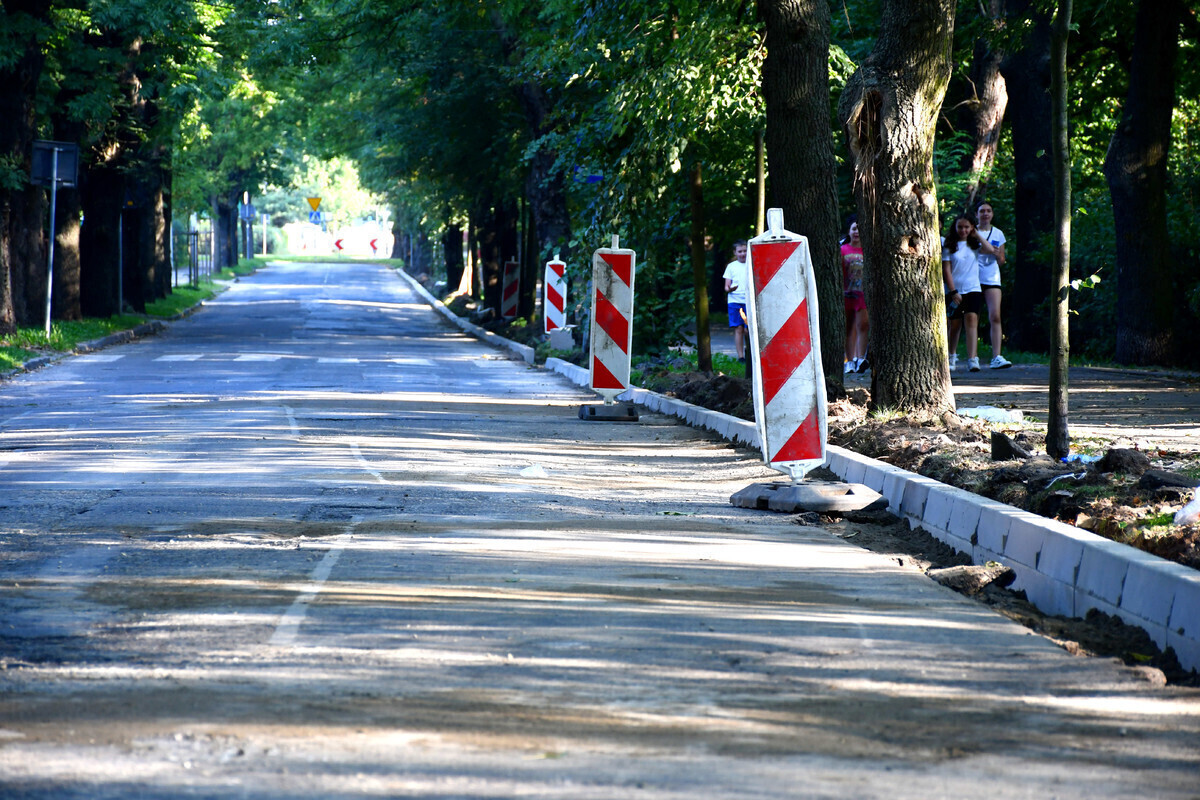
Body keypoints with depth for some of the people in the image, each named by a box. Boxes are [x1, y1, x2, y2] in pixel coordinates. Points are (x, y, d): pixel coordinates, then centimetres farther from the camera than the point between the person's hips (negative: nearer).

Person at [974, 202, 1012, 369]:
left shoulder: (998, 234, 13)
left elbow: (1001, 261, 15)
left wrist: (998, 255, -6)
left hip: (992, 279, 1)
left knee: (995, 317, -12)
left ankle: (996, 357, -16)